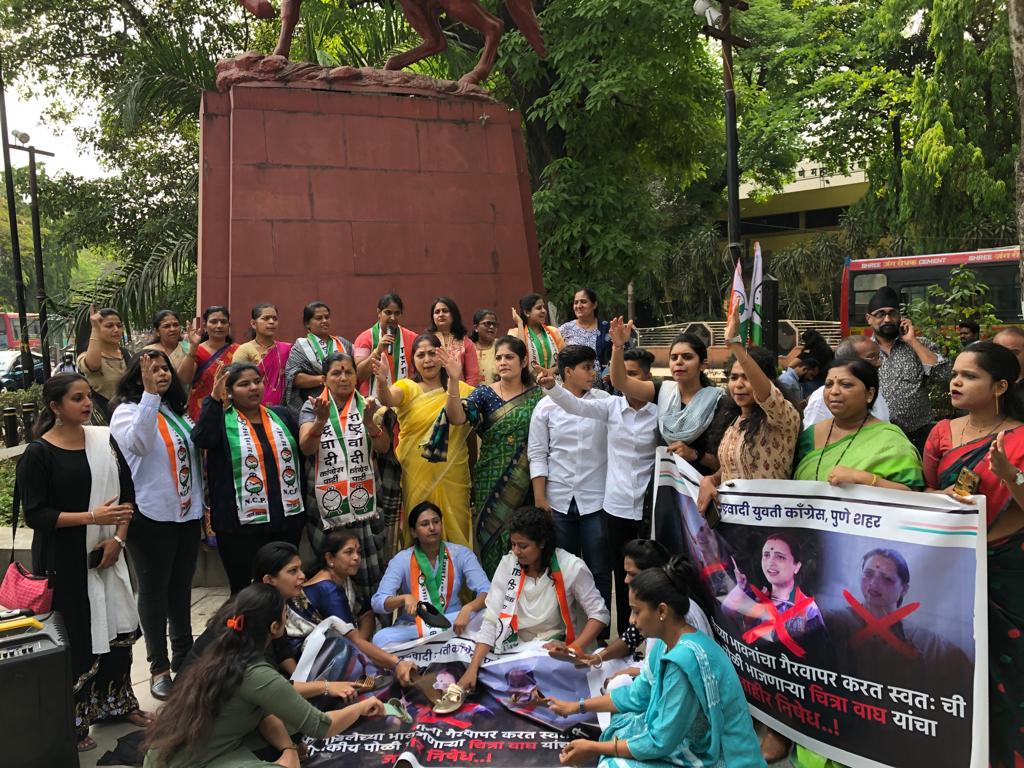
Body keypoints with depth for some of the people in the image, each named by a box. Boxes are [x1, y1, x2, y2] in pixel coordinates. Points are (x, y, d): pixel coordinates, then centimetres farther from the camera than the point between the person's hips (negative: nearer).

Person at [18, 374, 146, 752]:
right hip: (63, 560, -5)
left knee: (115, 627, 12)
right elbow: (35, 514, -13)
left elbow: (127, 492, 8)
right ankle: (73, 720, 17)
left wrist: (117, 537, -5)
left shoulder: (105, 439, 4)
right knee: (73, 637, 1)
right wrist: (92, 516, -22)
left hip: (106, 553, 5)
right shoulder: (38, 453, -9)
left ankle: (118, 702, 30)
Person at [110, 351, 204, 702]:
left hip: (188, 513, 6)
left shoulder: (178, 411, 12)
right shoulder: (127, 410, -7)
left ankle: (183, 657, 28)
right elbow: (138, 443, -29)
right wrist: (150, 393, -30)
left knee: (181, 587, 15)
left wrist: (204, 503, 15)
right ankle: (159, 667, 15)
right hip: (152, 515, -6)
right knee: (154, 590, 4)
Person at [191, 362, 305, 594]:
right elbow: (201, 439, -24)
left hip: (288, 519, 4)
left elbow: (302, 453, 20)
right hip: (241, 524, -4)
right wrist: (214, 399, -30)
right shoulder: (221, 420, -2)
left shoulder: (282, 415, 11)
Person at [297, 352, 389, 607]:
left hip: (362, 500, 1)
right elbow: (305, 448, -12)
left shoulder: (367, 405, 6)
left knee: (368, 566, -3)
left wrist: (369, 422, -24)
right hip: (326, 502, 0)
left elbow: (384, 447, -6)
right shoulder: (313, 407, 3)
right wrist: (321, 419, -30)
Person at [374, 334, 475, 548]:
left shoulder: (461, 389, 5)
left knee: (454, 531, 6)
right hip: (414, 476, -1)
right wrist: (381, 383, -41)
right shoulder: (407, 388, 2)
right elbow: (388, 399, -20)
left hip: (452, 477, 1)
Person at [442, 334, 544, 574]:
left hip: (526, 483, 0)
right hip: (491, 482, 0)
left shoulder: (537, 396, 4)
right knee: (492, 541, 1)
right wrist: (453, 381, -25)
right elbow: (456, 417, -15)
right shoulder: (484, 393, 2)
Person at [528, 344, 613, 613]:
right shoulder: (546, 406, 1)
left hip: (596, 499, 0)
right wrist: (539, 499, -4)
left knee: (599, 570, 5)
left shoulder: (604, 401, 4)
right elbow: (537, 454, 0)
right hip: (559, 500, 0)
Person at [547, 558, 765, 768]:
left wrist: (594, 749, -15)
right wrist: (579, 706, 17)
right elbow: (637, 695, 16)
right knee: (619, 727, 12)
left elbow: (660, 742, -23)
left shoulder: (685, 659, -29)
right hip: (700, 746, 9)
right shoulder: (668, 645, 0)